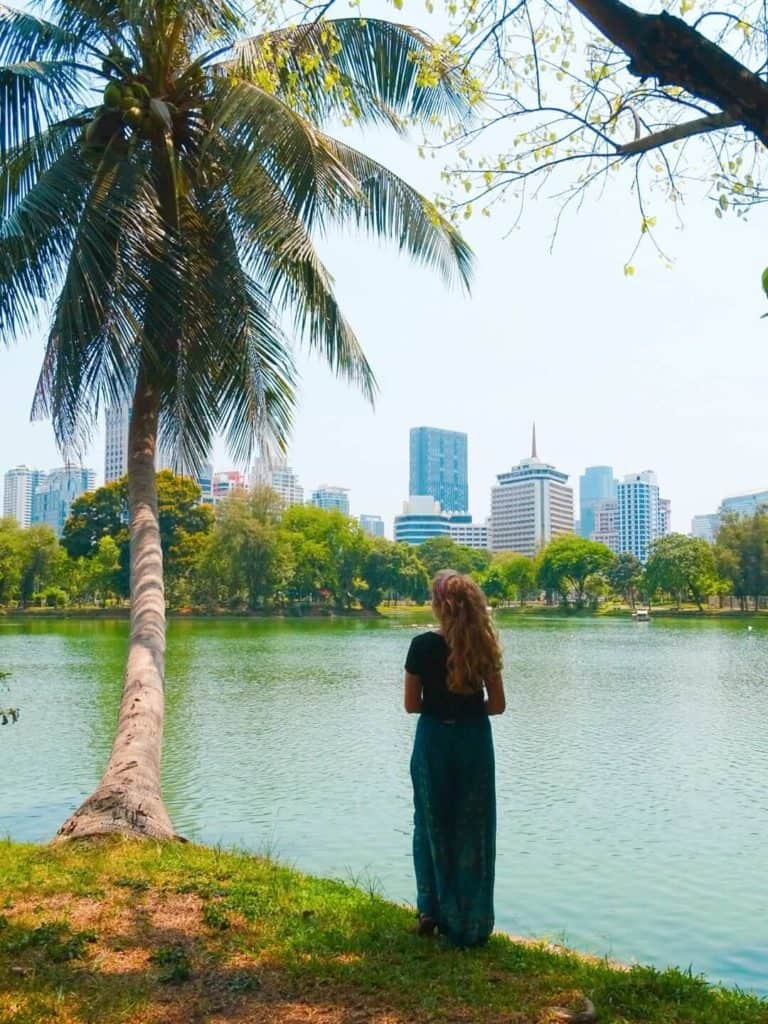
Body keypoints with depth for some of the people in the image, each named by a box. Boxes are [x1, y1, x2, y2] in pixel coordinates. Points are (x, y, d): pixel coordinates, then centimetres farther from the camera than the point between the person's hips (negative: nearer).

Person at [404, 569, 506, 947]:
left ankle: (431, 910, 22)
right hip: (474, 742, 1)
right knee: (473, 831, 11)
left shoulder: (423, 645, -11)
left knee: (432, 826, 16)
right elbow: (497, 704, -2)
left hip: (433, 741, -1)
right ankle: (469, 922, 17)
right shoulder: (484, 645, -6)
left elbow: (412, 704, -6)